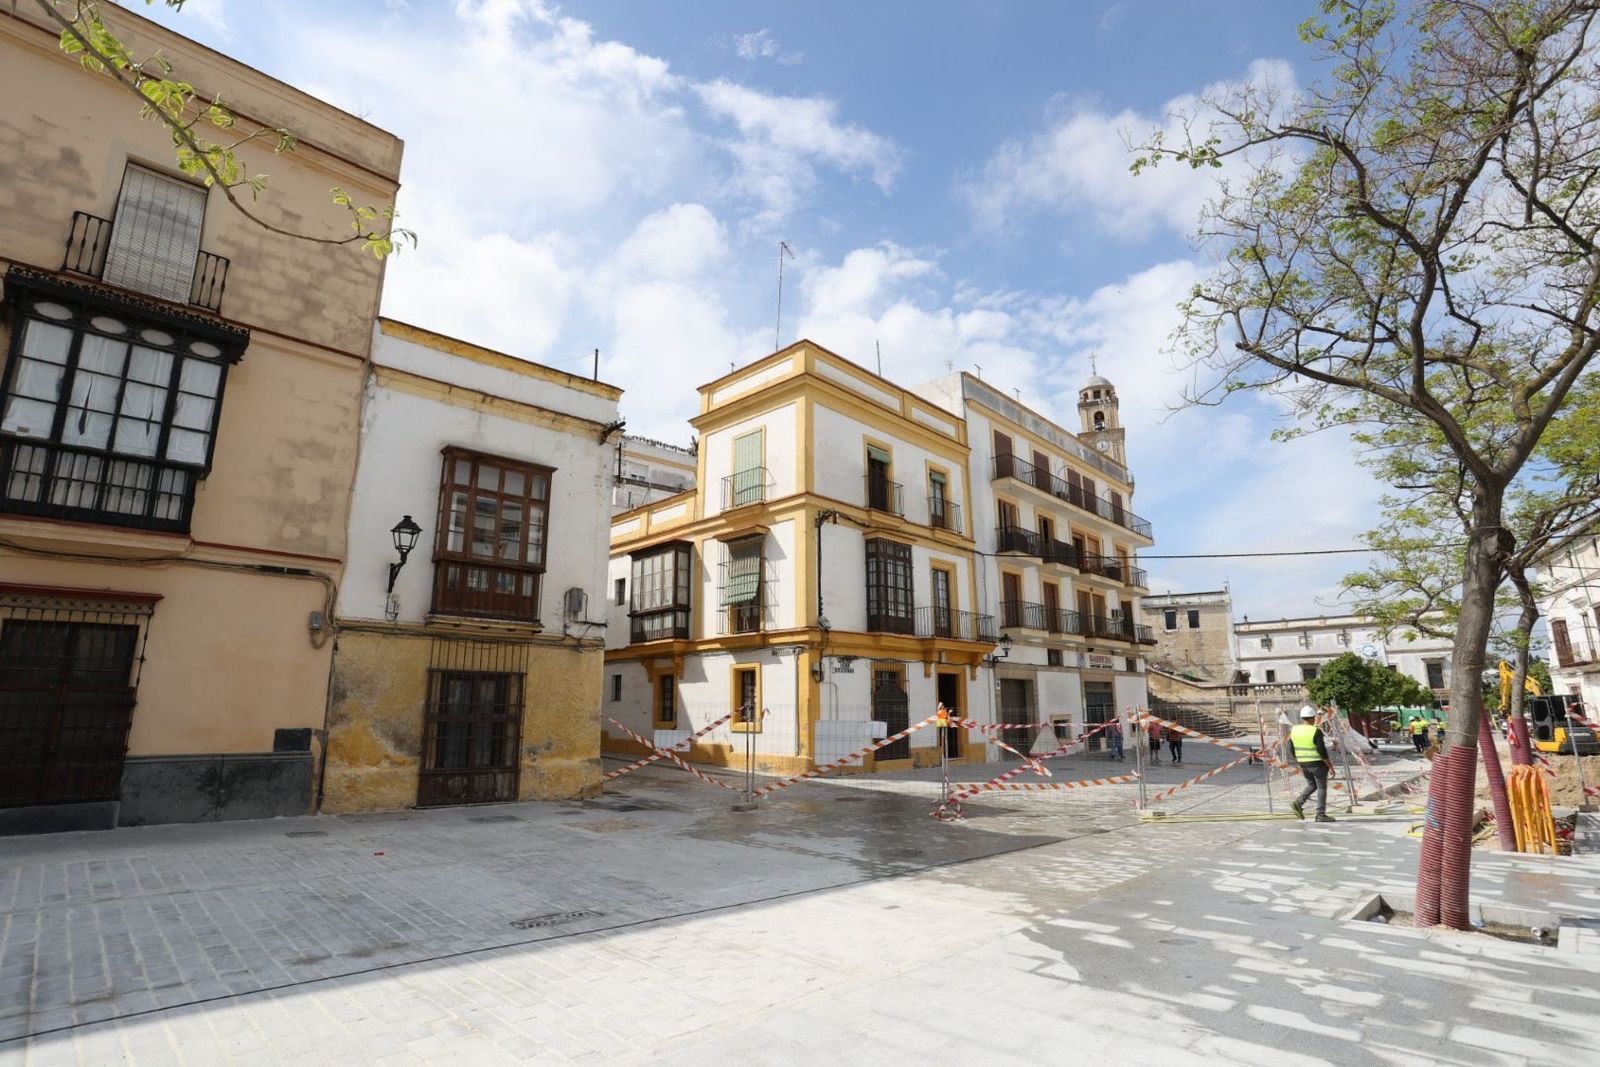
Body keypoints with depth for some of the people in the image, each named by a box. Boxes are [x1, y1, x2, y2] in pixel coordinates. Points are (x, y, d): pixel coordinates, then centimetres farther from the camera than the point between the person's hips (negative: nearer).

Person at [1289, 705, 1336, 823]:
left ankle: (1298, 802, 1)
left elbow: (1293, 750, 7)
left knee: (1312, 785, 19)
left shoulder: (1295, 730, 2)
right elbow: (1322, 751, -19)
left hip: (1304, 764, 6)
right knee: (1322, 788, 7)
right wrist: (1330, 766, -10)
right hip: (1318, 764, -6)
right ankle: (1321, 815, 10)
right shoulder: (1316, 732, -17)